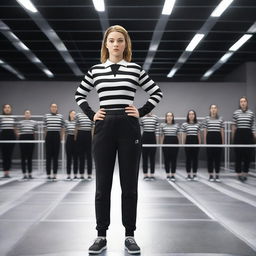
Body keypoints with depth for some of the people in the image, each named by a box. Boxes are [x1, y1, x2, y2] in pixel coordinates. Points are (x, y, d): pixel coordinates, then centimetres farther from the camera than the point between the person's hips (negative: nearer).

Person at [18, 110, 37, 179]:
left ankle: (30, 174, 11)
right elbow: (19, 131, 5)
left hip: (31, 138, 1)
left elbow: (35, 131, 11)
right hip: (23, 138, -1)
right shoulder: (20, 122, 7)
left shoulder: (34, 122, 9)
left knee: (30, 157, 4)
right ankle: (24, 174, 5)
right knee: (23, 157, 0)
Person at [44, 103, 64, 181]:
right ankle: (48, 174, 7)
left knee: (56, 156, 2)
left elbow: (62, 128, 10)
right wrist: (46, 137, 7)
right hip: (49, 135, 0)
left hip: (57, 136, 0)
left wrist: (61, 137, 6)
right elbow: (45, 127, 9)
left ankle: (55, 174, 7)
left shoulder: (60, 116, 7)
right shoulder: (46, 116, 6)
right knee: (48, 155, 1)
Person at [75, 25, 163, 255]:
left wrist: (141, 112, 2)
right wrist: (91, 114, 7)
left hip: (129, 128, -1)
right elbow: (79, 95, 20)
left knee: (129, 184, 4)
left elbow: (157, 93, 12)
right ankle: (101, 236, 14)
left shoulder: (135, 69, 5)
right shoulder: (95, 70, 8)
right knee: (102, 185, 4)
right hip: (104, 128, 1)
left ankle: (130, 235, 14)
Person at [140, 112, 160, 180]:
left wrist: (157, 141, -2)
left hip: (152, 137, 0)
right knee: (144, 157, 3)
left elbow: (157, 129, 1)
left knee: (152, 157, 4)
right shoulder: (142, 118, 3)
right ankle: (145, 174, 9)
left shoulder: (155, 117, 2)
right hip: (144, 137, 0)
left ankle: (152, 174, 11)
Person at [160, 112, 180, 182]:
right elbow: (163, 136, 9)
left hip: (174, 142, 0)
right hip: (166, 142, 0)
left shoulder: (176, 125, 5)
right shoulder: (163, 126, 5)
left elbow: (178, 135, 8)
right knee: (166, 159, 2)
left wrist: (178, 143, 3)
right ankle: (167, 175, 12)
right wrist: (161, 144, 3)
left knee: (174, 159, 0)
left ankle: (173, 175, 5)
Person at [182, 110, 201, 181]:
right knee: (188, 158, 2)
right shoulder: (184, 124, 2)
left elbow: (198, 135, 9)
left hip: (195, 141, 1)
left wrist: (200, 143, 5)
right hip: (188, 141, -1)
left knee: (195, 158, 3)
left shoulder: (198, 125, 6)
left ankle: (195, 174, 11)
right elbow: (184, 135, 4)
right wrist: (183, 143, 1)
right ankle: (188, 174, 9)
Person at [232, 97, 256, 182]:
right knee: (238, 155, 1)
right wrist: (233, 137, 8)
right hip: (239, 134, -1)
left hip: (248, 134, 1)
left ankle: (245, 173, 15)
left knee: (248, 155, 3)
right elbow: (234, 126, 8)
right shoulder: (236, 113, 2)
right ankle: (239, 174, 10)